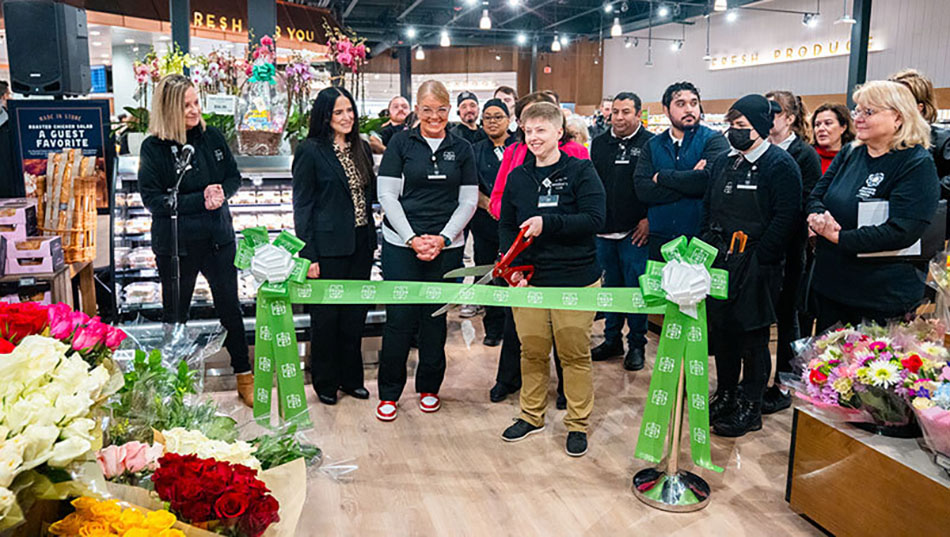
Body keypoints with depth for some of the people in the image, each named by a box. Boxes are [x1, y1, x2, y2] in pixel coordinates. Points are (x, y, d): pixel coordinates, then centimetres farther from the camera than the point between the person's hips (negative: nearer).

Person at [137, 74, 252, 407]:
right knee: (175, 316, 12)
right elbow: (152, 199, -14)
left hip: (218, 238, 3)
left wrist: (221, 192, -15)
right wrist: (200, 200, -20)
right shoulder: (154, 147, -11)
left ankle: (244, 376, 26)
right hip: (175, 245, -3)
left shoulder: (212, 137, -1)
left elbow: (234, 177, 7)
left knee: (230, 307, 12)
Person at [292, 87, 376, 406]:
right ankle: (325, 382, 22)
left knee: (355, 314, 13)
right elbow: (302, 206, -8)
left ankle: (351, 377, 28)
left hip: (360, 244, 6)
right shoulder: (310, 151, -7)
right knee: (326, 316, 5)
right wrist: (309, 255, -13)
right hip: (328, 247, -6)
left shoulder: (361, 149, 11)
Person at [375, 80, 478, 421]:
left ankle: (429, 387, 25)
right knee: (399, 318, -1)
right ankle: (389, 392, 15)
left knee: (435, 317, 7)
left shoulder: (462, 149, 8)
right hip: (401, 243, -1)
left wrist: (442, 238, -7)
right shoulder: (401, 143, 3)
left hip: (446, 247, 2)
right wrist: (412, 238, -11)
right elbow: (387, 195, -1)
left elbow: (469, 201, 6)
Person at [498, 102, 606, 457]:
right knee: (532, 350, 10)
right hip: (528, 279, 4)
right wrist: (514, 266, -2)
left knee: (574, 353, 5)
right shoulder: (517, 177, 10)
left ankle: (578, 423, 21)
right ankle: (531, 415, 29)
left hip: (575, 279, -3)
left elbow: (594, 220, -13)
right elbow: (506, 226, 13)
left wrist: (547, 223, -21)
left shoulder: (580, 171, -3)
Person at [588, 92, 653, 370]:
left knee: (635, 289, 1)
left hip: (635, 232, -5)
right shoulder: (599, 144, 11)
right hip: (603, 232, 5)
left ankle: (636, 344, 14)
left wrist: (649, 219, -10)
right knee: (609, 287, 13)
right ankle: (612, 340, 26)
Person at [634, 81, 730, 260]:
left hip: (700, 238, -3)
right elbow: (642, 189, -5)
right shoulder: (652, 146, 10)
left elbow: (709, 179, -18)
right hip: (659, 240, 3)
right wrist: (689, 183, -14)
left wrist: (662, 176, -8)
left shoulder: (713, 140, 0)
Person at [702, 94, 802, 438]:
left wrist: (756, 258, -18)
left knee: (752, 335, 3)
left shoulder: (780, 164, -8)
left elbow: (785, 217, -15)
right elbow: (708, 207, 18)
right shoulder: (723, 163, 13)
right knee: (720, 328, 13)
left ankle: (750, 408, 16)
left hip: (756, 266, -7)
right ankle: (726, 394, 29)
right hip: (720, 261, 7)